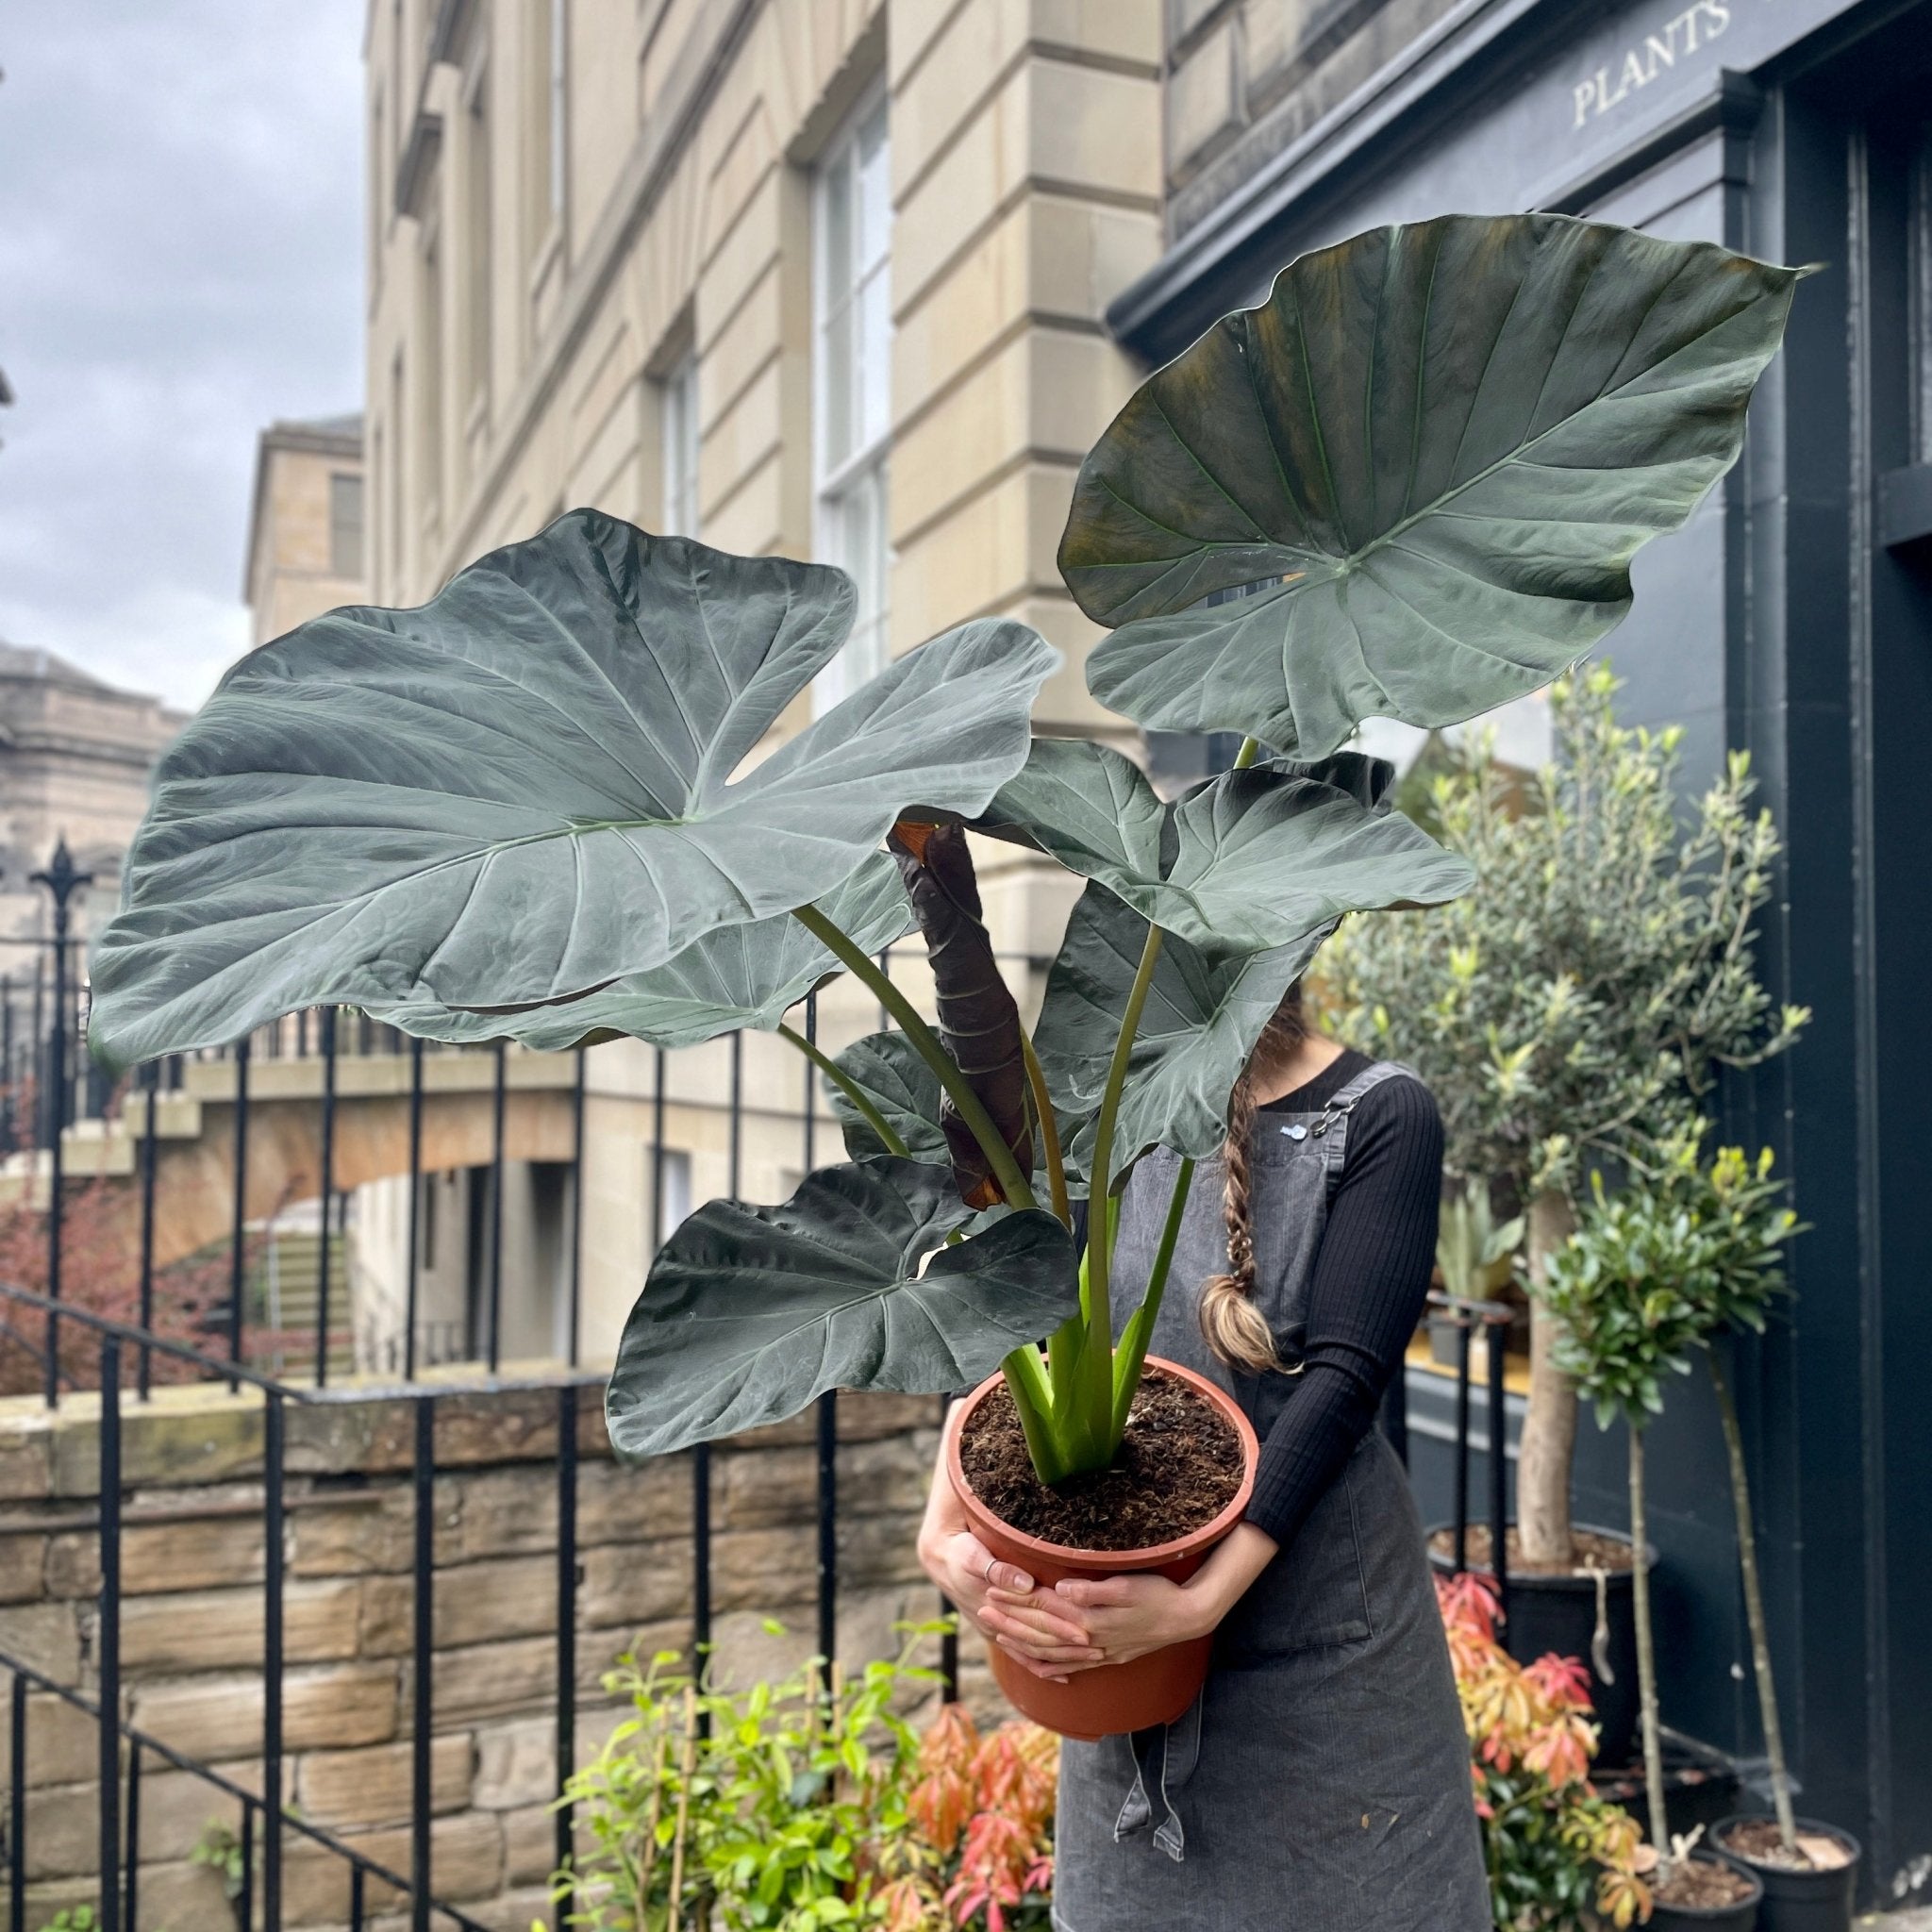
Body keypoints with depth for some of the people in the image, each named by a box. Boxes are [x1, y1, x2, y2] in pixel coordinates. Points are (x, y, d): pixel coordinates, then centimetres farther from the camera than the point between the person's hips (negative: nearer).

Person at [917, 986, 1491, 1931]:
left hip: (1324, 1632, -3)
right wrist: (942, 1527, -20)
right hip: (1121, 1602, 3)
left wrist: (1205, 1598, -26)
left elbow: (1345, 1376, -18)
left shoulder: (1378, 1116, -10)